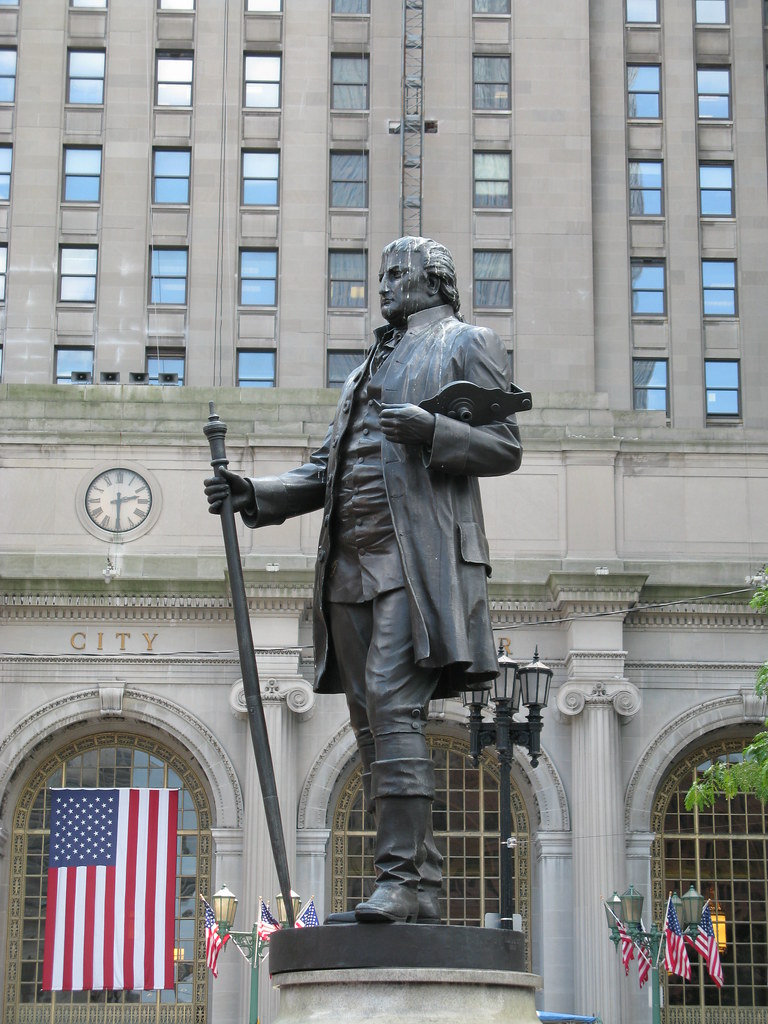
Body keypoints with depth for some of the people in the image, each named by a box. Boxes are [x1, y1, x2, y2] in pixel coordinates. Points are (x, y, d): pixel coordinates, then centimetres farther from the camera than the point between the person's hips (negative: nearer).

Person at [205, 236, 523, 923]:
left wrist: (430, 431, -17)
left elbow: (506, 448, -1)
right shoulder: (368, 369, 30)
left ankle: (400, 879, -22)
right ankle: (421, 889, 5)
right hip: (352, 563, 8)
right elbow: (327, 469, 24)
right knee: (374, 722, 2)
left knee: (392, 702, -20)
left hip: (417, 554, -7)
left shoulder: (467, 344, 9)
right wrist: (255, 494, 9)